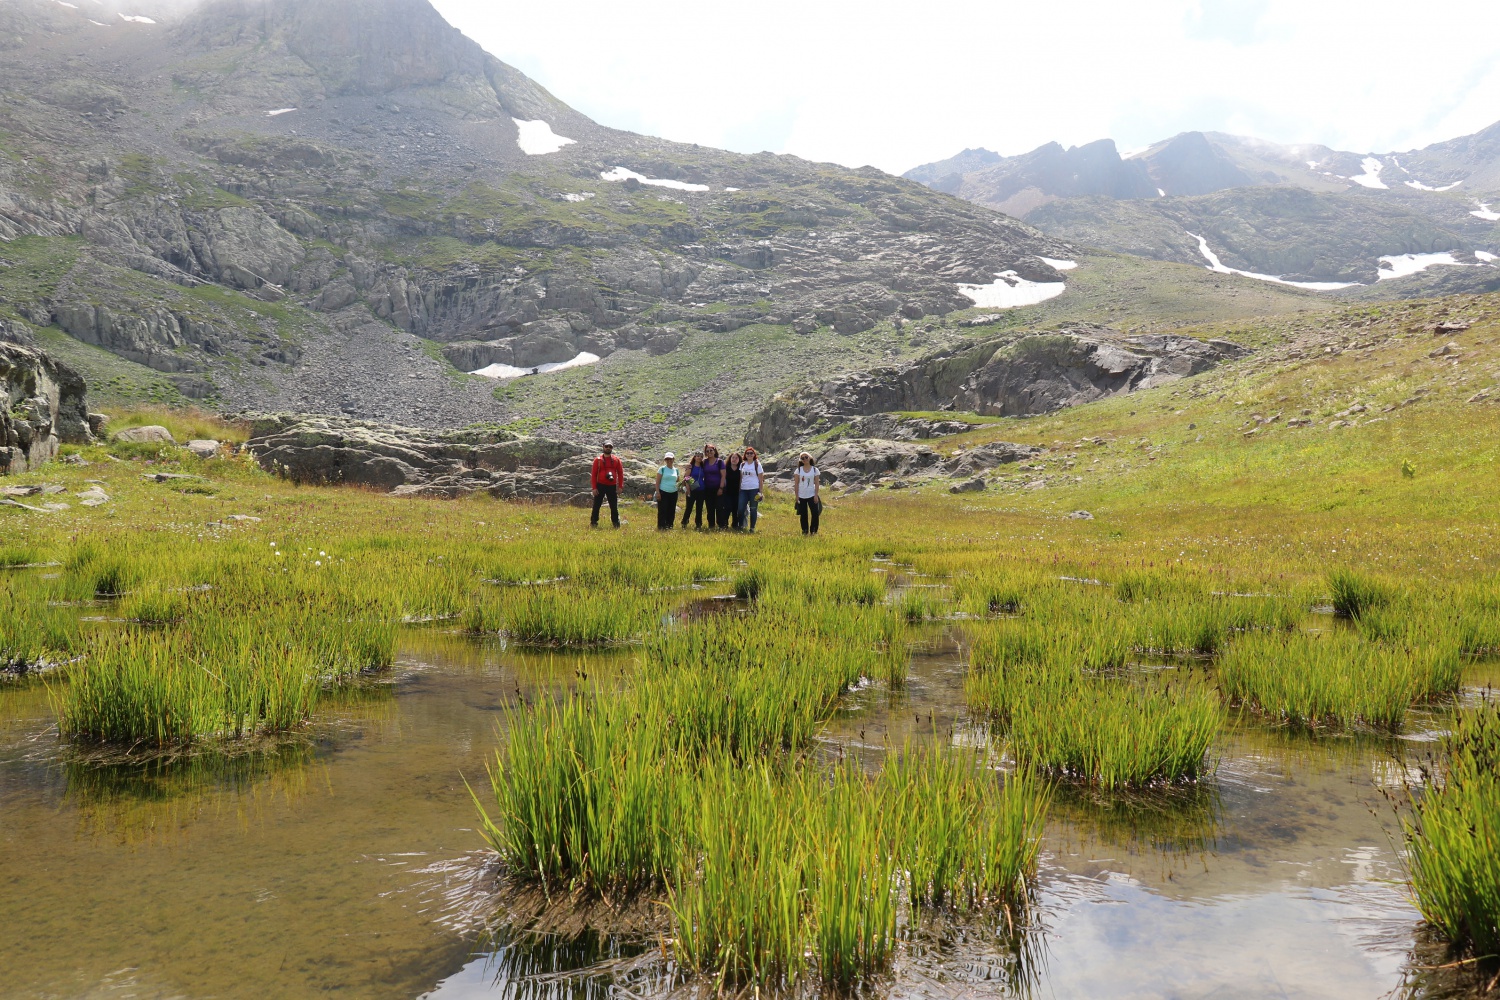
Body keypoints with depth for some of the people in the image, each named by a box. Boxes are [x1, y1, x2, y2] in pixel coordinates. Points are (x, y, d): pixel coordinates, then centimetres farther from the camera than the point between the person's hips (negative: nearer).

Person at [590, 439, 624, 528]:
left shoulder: (616, 460, 7)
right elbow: (593, 474, -1)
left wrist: (620, 486, 0)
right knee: (596, 505, 0)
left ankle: (616, 524, 14)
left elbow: (620, 473, 8)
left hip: (612, 486, 1)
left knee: (614, 506, 6)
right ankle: (593, 523, 7)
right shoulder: (598, 460, 1)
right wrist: (594, 487, -8)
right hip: (600, 486, -1)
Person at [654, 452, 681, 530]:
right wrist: (657, 492, -12)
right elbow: (657, 482, -4)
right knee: (662, 511, -5)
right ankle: (661, 527, -1)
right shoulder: (662, 469, -2)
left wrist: (680, 483, -2)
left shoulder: (676, 470, 11)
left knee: (671, 511, 7)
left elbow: (678, 481, 21)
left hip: (673, 493, 4)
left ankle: (669, 527, 15)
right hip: (663, 493, -4)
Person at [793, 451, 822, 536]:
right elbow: (796, 483, 2)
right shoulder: (798, 470, 2)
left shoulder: (815, 470, 1)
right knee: (803, 515, 6)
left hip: (811, 495, -1)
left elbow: (816, 484, 0)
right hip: (801, 496, 1)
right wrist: (796, 496, -4)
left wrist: (816, 495, -7)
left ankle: (813, 531, 3)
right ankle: (805, 531, 16)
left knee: (815, 513, -8)